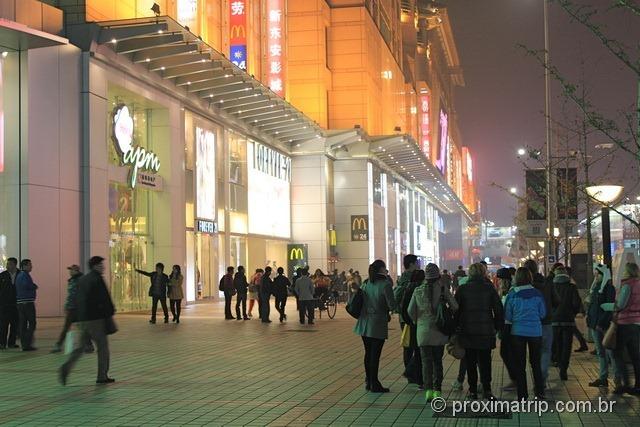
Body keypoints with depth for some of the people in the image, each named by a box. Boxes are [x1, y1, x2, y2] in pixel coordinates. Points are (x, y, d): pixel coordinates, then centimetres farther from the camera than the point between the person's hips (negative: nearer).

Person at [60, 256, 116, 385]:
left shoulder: (81, 280, 14)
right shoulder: (98, 279, -11)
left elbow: (78, 299, 18)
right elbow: (105, 300, -15)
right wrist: (109, 315, -8)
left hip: (82, 319, 7)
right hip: (95, 318, -7)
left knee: (80, 346, 12)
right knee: (103, 346, 5)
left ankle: (66, 367, -9)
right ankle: (102, 376, 9)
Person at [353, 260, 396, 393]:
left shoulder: (366, 283, 5)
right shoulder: (385, 284, -14)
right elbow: (392, 306, -15)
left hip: (364, 323, 6)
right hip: (378, 324, -6)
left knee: (368, 353, 14)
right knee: (375, 354, -1)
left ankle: (369, 382, 22)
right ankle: (374, 384, 4)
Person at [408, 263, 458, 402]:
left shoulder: (418, 290, -1)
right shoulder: (443, 288, -6)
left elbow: (410, 311, 2)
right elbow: (455, 307, -7)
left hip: (423, 330, 0)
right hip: (439, 330, 0)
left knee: (426, 361, 3)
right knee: (438, 361, 11)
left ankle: (428, 389, -7)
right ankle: (437, 390, 10)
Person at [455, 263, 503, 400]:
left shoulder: (462, 289, -3)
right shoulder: (489, 288, -2)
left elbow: (456, 310, 0)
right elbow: (498, 310, -1)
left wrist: (456, 327, 9)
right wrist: (497, 327, 8)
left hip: (467, 332, 0)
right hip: (486, 332, 0)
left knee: (470, 362, 8)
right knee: (485, 361, 7)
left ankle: (473, 390, 8)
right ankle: (487, 389, 1)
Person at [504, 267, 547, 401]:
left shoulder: (512, 294, -10)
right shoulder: (537, 294, -5)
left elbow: (507, 316, -4)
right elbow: (543, 313, 4)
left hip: (518, 332, -2)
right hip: (535, 331, 2)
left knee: (519, 364, 7)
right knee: (535, 362, 16)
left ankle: (522, 395, 8)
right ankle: (540, 392, 18)